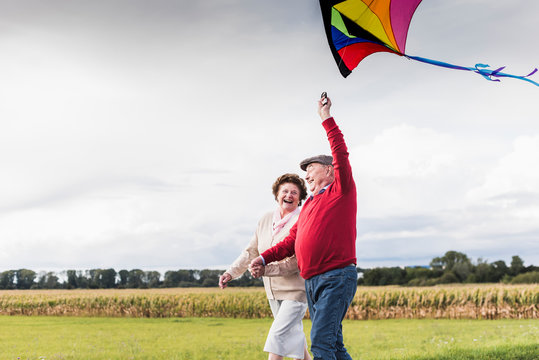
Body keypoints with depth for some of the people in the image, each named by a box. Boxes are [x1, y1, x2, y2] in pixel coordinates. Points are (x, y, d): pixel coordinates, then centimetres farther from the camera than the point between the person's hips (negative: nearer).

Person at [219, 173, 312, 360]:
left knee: (279, 334, -14)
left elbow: (298, 262, -22)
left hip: (296, 289, -7)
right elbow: (251, 251, 10)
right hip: (274, 291, 7)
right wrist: (231, 273, -1)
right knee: (292, 335, 17)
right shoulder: (266, 220, 6)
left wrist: (266, 269, -28)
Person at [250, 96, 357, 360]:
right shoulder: (309, 205, 23)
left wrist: (327, 119, -7)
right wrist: (264, 258, 7)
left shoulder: (342, 191, 1)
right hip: (312, 282, 8)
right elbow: (291, 241, 19)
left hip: (337, 277, -8)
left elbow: (341, 153, -10)